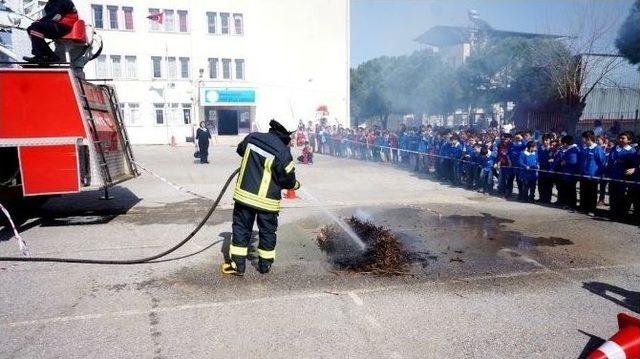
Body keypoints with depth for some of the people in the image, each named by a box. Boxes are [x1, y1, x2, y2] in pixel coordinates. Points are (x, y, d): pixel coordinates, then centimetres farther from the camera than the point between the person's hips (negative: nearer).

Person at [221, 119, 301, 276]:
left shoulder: (252, 137, -3)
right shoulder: (283, 153, -18)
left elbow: (240, 150, 18)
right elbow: (288, 179, -10)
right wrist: (296, 184, 12)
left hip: (244, 194, 3)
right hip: (267, 200, -3)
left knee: (241, 228, 13)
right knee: (267, 231, 15)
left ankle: (237, 264, 17)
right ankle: (265, 265, 27)